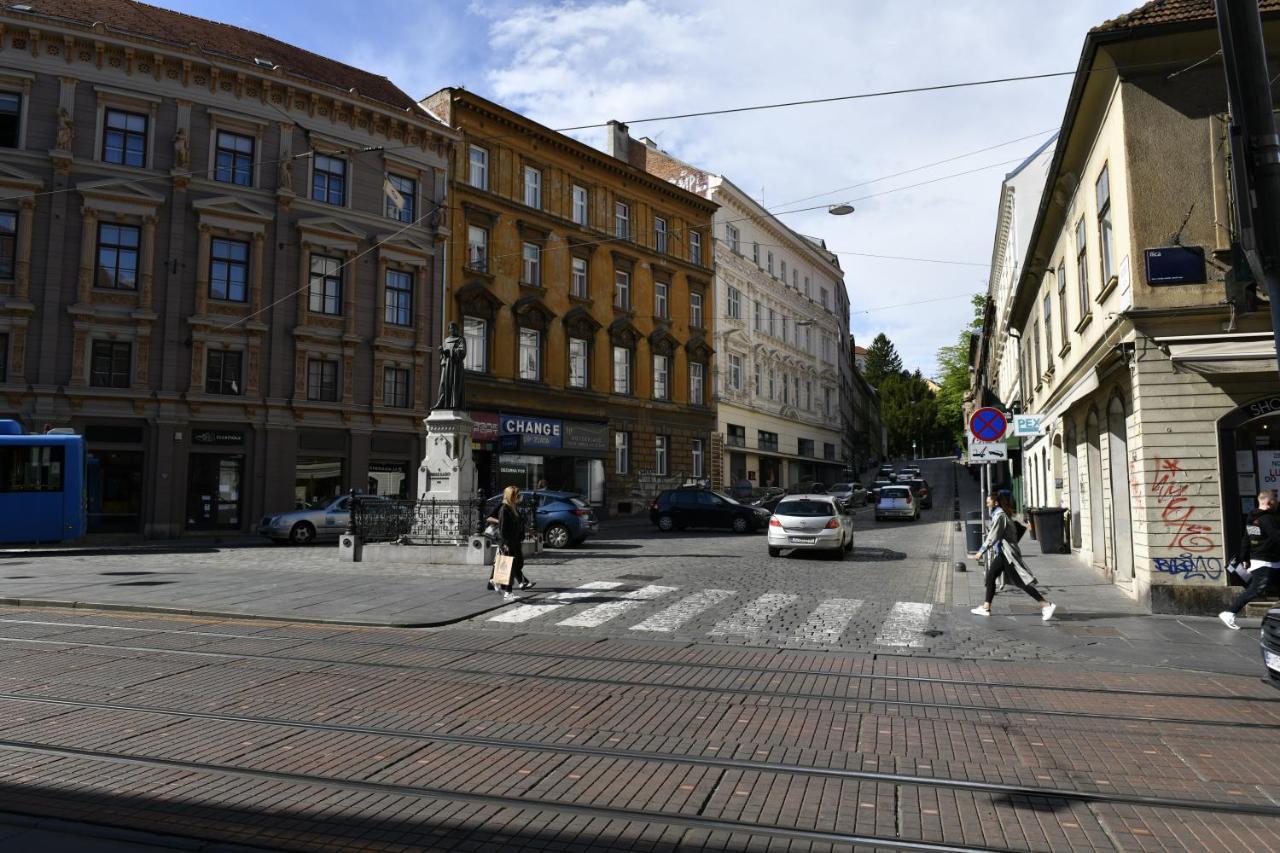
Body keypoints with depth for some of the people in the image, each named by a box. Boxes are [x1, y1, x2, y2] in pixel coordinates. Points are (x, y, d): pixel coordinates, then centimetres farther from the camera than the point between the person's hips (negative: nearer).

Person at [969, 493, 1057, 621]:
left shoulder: (999, 515, -16)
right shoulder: (998, 514, 11)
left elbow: (993, 536, -20)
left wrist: (982, 551, -17)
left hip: (1007, 553, -10)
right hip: (1002, 553, 10)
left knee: (1022, 582, -8)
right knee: (990, 576, 12)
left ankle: (1046, 605, -6)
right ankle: (986, 607, 17)